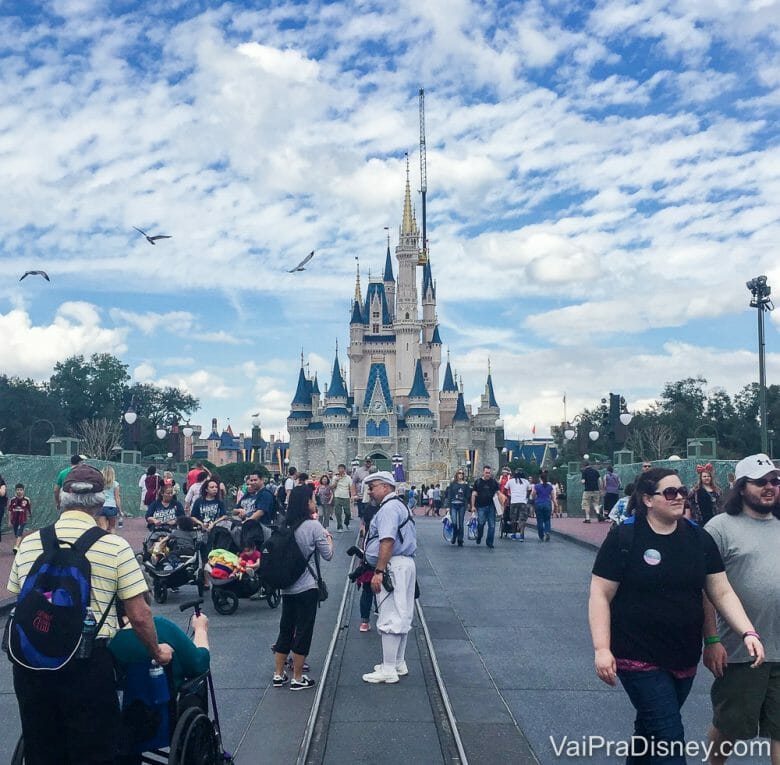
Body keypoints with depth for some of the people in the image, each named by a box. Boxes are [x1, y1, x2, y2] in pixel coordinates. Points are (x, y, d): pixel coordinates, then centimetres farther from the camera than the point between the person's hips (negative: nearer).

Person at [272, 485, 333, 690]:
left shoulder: (285, 526, 4)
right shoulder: (313, 526, -13)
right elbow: (328, 555, -10)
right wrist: (329, 538, 10)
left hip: (286, 586, 6)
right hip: (307, 587, -6)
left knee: (285, 629, 16)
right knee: (303, 631, 4)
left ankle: (278, 675, 23)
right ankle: (297, 678, 11)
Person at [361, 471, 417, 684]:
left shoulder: (388, 508, -14)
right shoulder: (399, 506, 19)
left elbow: (387, 542, -23)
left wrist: (379, 572, -25)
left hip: (393, 567, -11)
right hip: (405, 563, 11)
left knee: (389, 617, -6)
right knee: (401, 616, 16)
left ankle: (388, 670, -2)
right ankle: (398, 664, 26)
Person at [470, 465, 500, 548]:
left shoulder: (494, 482, 9)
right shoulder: (478, 482, 5)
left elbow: (498, 493, 10)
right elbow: (474, 494, 4)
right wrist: (473, 506, -3)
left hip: (491, 506, 2)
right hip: (481, 506, -1)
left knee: (492, 525, 0)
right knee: (481, 523, -8)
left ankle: (489, 542, 10)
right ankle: (479, 538, 18)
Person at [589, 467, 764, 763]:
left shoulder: (698, 538, 2)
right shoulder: (623, 537, -12)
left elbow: (723, 592, 4)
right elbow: (600, 595, -11)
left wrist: (748, 632, -11)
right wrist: (602, 649, -17)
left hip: (685, 659, 5)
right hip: (639, 658, -5)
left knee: (650, 729, 21)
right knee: (669, 738, -7)